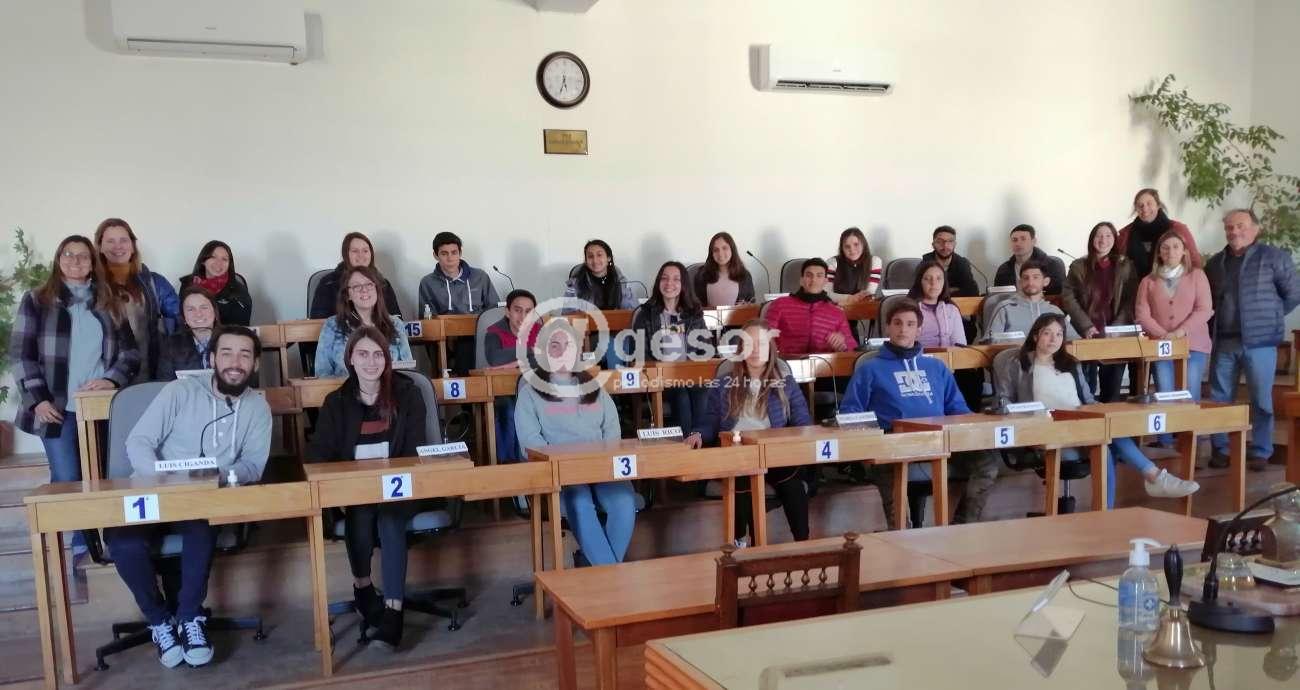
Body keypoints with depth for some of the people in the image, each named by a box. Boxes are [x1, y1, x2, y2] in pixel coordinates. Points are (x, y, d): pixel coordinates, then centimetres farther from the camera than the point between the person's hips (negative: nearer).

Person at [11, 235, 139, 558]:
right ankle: (79, 546, 5)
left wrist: (112, 379, -9)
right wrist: (38, 399, -9)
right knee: (67, 480, -5)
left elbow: (130, 351, 10)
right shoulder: (37, 300, 5)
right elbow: (21, 353, 0)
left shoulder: (109, 304, 13)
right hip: (59, 407, -2)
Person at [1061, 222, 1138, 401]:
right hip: (1086, 335, -1)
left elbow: (1131, 300, 2)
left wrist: (1116, 328, -10)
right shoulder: (1078, 266, 6)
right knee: (1085, 389, -3)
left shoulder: (1125, 266, 8)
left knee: (1112, 389, 1)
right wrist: (1086, 327, -10)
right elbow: (1068, 298, 0)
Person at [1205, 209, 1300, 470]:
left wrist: (1268, 317, 2)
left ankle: (1260, 452, 10)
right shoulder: (1215, 263, 12)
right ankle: (1221, 449, 16)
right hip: (1223, 341, 4)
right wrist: (1219, 321, 10)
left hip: (1259, 340, -4)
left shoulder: (1274, 257, -2)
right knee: (1219, 398, 6)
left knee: (1261, 399, 2)